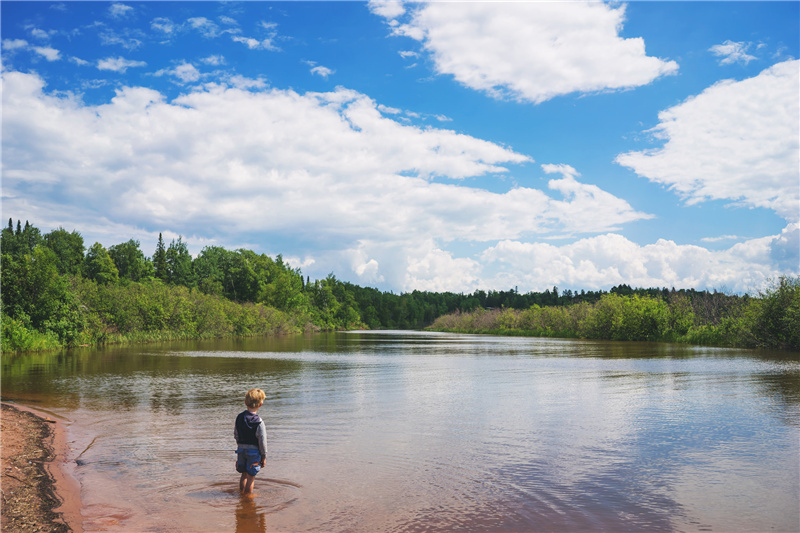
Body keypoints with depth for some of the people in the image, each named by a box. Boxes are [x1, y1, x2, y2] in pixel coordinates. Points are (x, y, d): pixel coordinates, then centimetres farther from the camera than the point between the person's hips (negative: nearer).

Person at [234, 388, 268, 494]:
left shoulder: (239, 417, -2)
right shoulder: (259, 422, -19)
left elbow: (236, 435, 8)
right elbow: (262, 441, -15)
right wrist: (264, 457, -5)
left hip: (241, 450, 5)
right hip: (254, 451, -5)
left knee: (244, 474, 21)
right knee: (251, 477, 6)